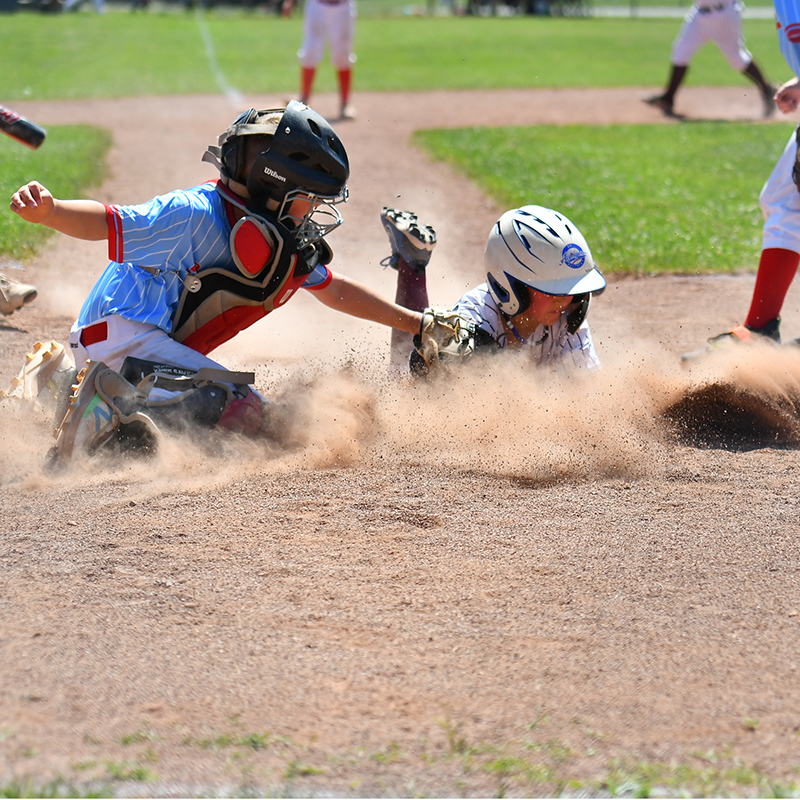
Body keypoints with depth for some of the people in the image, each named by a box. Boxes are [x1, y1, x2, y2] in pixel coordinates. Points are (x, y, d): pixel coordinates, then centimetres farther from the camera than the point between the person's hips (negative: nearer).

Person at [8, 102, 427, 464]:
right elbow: (109, 222, -23)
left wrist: (411, 321, 24)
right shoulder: (195, 216, -19)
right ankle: (110, 413, -26)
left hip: (160, 343, 10)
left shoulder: (286, 244, 6)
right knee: (243, 408, -22)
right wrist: (48, 211, -42)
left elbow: (331, 288, 21)